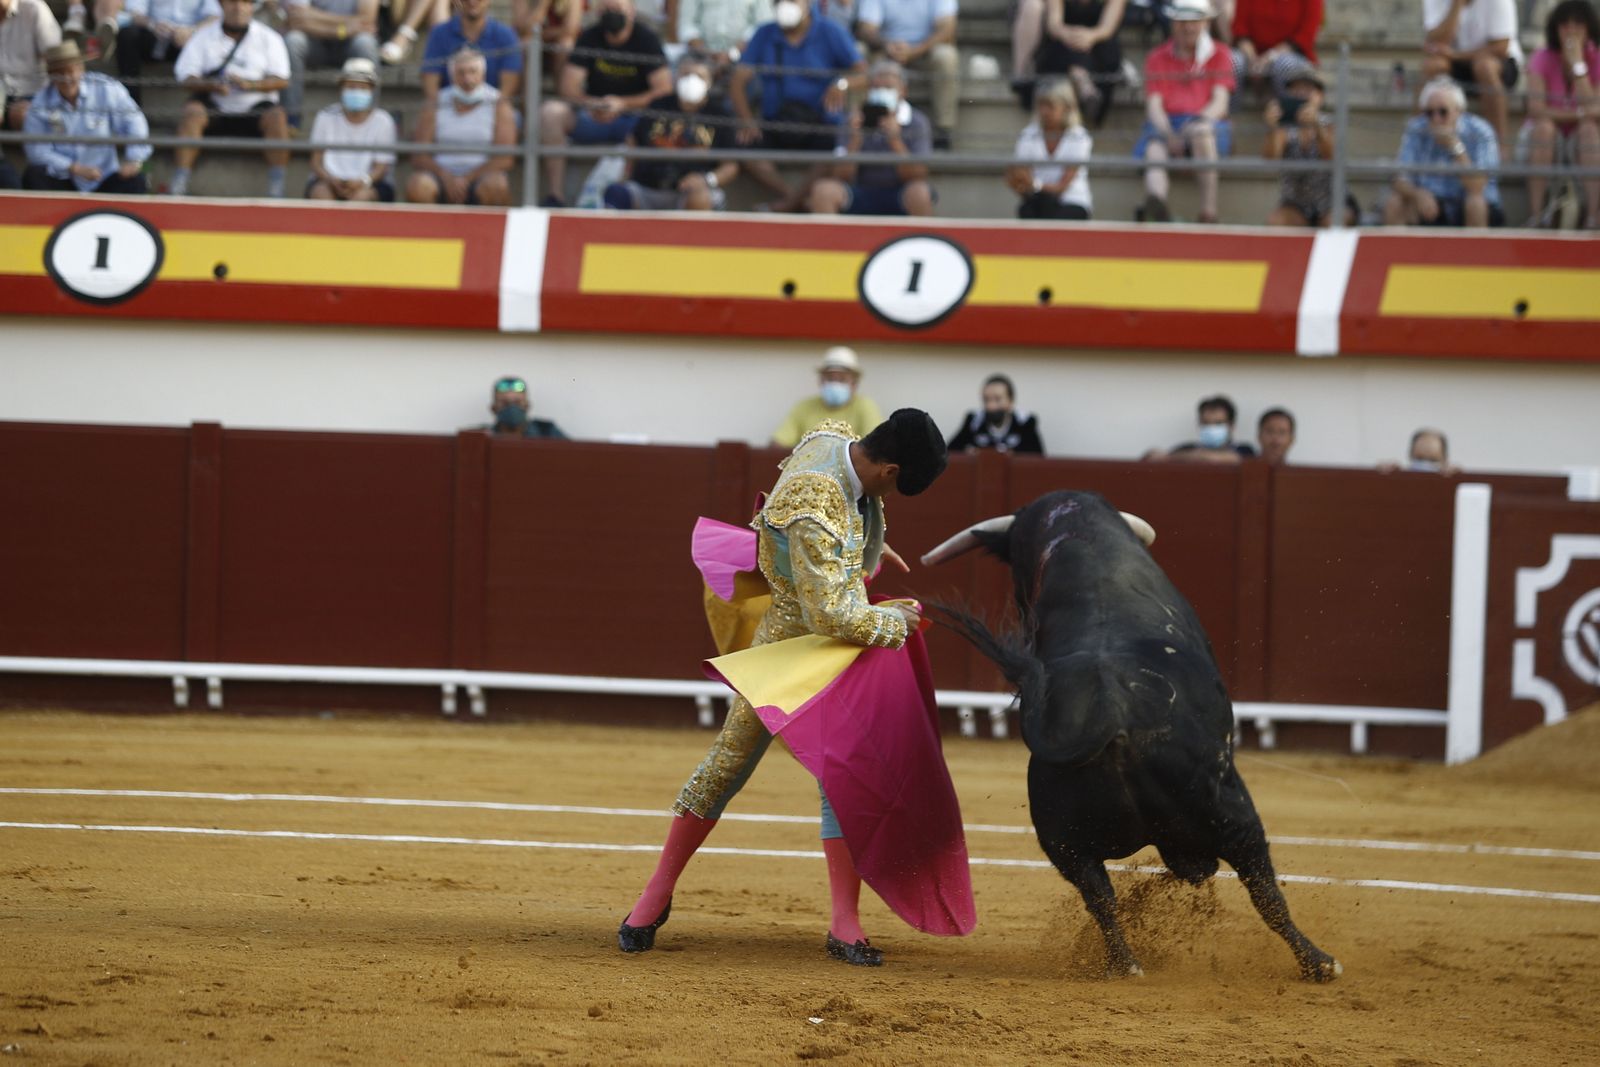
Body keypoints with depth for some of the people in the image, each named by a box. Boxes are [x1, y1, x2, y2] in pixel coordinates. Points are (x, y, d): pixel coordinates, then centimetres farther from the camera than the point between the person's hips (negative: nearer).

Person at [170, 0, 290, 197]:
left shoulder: (268, 38, 7)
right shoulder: (204, 36, 8)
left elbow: (281, 79, -2)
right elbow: (186, 77, 0)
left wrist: (249, 84, -21)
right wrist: (210, 86, -22)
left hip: (255, 108, 0)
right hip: (215, 109, 0)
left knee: (277, 116, -31)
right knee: (192, 112, -31)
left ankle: (276, 191, -29)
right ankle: (177, 186, -33)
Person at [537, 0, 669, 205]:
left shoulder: (647, 39, -6)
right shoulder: (589, 38, 1)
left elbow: (664, 90, -15)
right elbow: (569, 90, -5)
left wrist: (622, 104, -27)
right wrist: (591, 104, -27)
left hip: (635, 114, -2)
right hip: (593, 118, 2)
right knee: (550, 112, -26)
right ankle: (555, 195, -27)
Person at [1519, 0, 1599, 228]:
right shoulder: (1542, 60, -8)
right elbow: (1536, 109, -20)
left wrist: (1578, 65, -23)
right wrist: (1578, 113, -22)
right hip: (1544, 142, 0)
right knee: (1544, 126, -33)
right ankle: (1537, 214, -37)